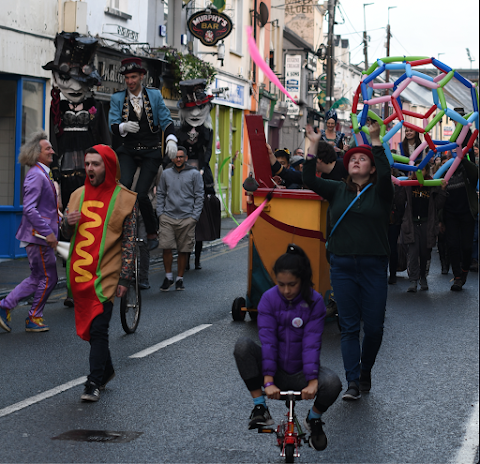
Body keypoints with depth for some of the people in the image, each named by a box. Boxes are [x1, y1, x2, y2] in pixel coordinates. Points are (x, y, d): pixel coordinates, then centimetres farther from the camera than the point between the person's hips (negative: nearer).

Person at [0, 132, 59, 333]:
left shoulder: (42, 174, 15)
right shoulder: (36, 175, -17)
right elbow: (30, 209, -24)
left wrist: (54, 226, 21)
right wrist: (47, 232, -25)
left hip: (40, 235, 10)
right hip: (38, 236, -10)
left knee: (37, 278, 16)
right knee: (48, 278, 0)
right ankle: (34, 319, 12)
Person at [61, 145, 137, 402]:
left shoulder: (125, 198, -2)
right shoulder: (78, 195, 11)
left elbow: (129, 241, -3)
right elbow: (67, 234, 17)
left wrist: (124, 278, -8)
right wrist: (67, 222, -8)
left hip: (105, 275, -5)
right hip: (80, 274, 5)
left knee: (98, 328, -9)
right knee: (89, 326, 13)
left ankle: (94, 383, -5)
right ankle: (106, 370, 31)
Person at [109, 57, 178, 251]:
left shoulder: (155, 95, 5)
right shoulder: (117, 98, 6)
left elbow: (166, 121, 3)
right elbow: (113, 125, -1)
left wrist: (171, 140, -15)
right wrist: (124, 127, -24)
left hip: (151, 151, -1)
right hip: (128, 150, 1)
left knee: (141, 193, -10)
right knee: (124, 185, -23)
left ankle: (152, 232, 9)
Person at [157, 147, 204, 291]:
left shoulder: (194, 174, 5)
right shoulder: (166, 174, 12)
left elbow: (199, 196, 4)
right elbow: (160, 194, 17)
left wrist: (195, 216, -4)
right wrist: (160, 212, 5)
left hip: (187, 219, -1)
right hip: (168, 217, 1)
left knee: (183, 250, 3)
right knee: (166, 247, -8)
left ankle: (180, 279, 14)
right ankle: (168, 277, 6)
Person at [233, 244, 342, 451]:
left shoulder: (314, 302, -9)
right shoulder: (269, 299, -8)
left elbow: (312, 342, -17)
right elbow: (267, 339, -16)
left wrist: (312, 381, -28)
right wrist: (268, 381, -26)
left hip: (300, 373, -1)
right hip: (275, 371, 1)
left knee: (332, 383, -32)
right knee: (242, 345, -26)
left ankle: (314, 418, 3)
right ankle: (260, 407, -14)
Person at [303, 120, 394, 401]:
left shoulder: (380, 192, 2)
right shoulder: (338, 191, 11)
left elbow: (385, 172, -18)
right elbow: (310, 180, 0)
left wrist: (375, 140, -24)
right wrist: (314, 146, -7)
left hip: (373, 266, -2)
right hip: (342, 266, 2)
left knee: (374, 327, 2)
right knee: (349, 327, 1)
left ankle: (365, 371, 26)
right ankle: (353, 383, 2)